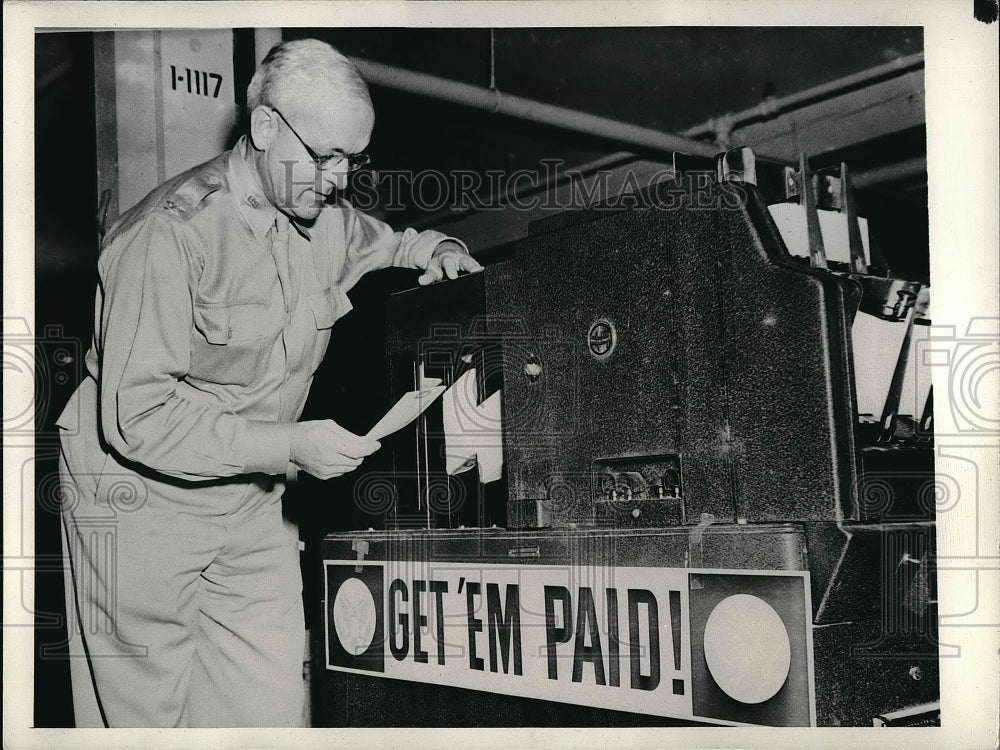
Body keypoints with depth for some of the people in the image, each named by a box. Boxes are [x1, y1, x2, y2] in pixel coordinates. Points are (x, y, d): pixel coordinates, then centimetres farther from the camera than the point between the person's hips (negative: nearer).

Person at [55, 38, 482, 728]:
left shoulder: (329, 223, 1)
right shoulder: (172, 233, -22)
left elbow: (383, 244, 27)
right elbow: (136, 416, -25)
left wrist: (435, 250, 3)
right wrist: (290, 446, -28)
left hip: (255, 503, 6)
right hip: (143, 496, -6)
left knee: (276, 708, 4)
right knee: (147, 714, 5)